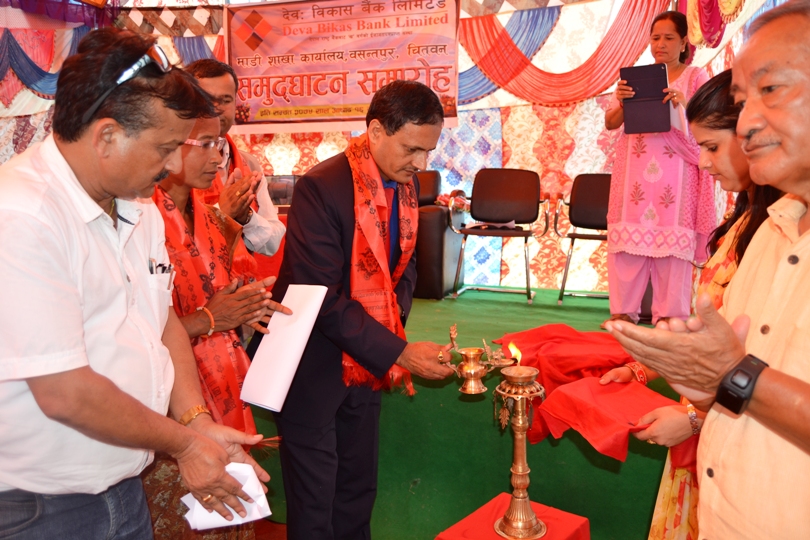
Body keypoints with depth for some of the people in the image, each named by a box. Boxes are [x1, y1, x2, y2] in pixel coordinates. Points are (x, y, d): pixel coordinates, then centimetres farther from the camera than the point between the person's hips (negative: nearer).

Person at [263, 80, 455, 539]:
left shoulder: (407, 184, 1)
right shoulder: (321, 188, -23)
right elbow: (321, 299, -24)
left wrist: (395, 326, -1)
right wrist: (400, 352, -24)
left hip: (367, 362, 7)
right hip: (315, 368, -6)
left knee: (359, 492, 20)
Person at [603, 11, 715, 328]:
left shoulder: (695, 77, 8)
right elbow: (611, 123, 9)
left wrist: (682, 104, -20)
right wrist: (621, 102, -12)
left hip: (675, 173, -2)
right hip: (634, 171, 3)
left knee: (672, 241, -5)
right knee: (627, 239, -1)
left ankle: (670, 314, 1)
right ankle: (623, 310, 4)